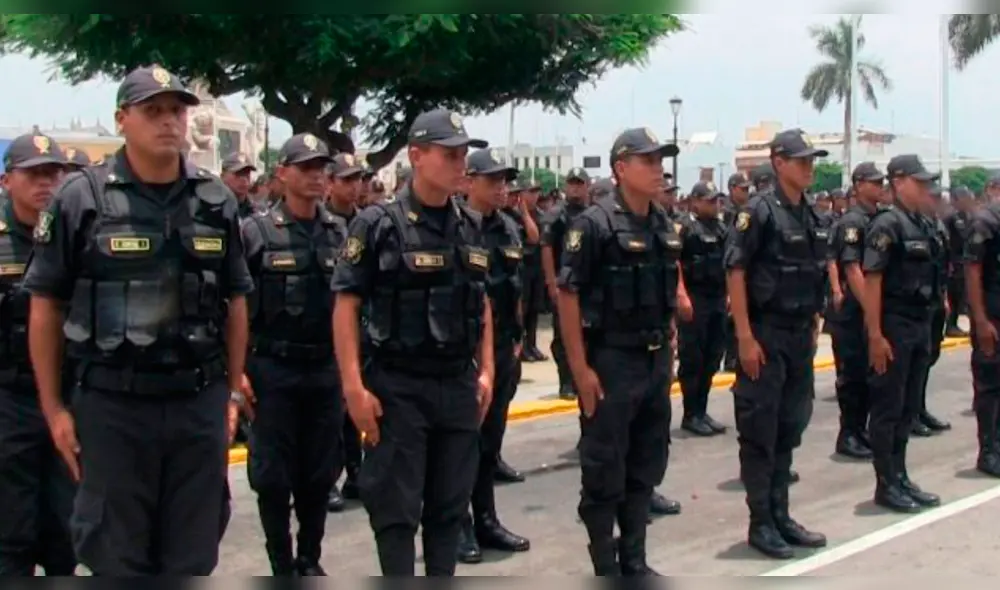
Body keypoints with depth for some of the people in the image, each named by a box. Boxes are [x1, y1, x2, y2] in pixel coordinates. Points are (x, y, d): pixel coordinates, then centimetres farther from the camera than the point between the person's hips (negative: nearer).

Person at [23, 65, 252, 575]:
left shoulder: (217, 201, 5)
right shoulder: (81, 198, -4)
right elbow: (45, 306, 0)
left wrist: (233, 392, 9)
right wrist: (53, 407, -2)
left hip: (200, 402, 3)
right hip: (112, 404, -2)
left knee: (192, 555, 11)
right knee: (115, 556, 7)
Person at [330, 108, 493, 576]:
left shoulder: (471, 228, 8)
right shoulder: (378, 224, -9)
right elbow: (346, 306, -9)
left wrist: (485, 371, 10)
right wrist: (354, 386, -14)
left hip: (459, 385, 5)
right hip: (398, 387, -5)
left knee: (450, 504, 13)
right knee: (396, 508, 2)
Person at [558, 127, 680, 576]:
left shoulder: (664, 225, 9)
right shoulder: (595, 223, -12)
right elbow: (567, 295, -14)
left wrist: (666, 350, 15)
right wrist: (580, 368, -17)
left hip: (655, 361, 7)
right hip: (610, 361, -7)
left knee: (646, 465, 14)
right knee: (604, 470, 2)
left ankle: (634, 562, 26)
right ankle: (606, 569, 13)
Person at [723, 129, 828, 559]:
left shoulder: (811, 216, 11)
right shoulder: (759, 212, -12)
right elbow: (735, 273, -15)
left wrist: (814, 327, 14)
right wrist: (745, 338, -19)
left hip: (801, 336, 8)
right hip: (766, 334, -8)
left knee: (790, 427, 13)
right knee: (760, 431, 1)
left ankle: (781, 515, 23)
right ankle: (761, 523, 9)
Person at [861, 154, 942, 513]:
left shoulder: (923, 225, 12)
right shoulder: (887, 224, -13)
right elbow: (872, 280, -17)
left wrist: (927, 327, 15)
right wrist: (875, 335, -21)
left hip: (920, 325, 8)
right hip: (894, 326, -8)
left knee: (908, 409, 14)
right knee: (888, 409, 0)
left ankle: (900, 478, 23)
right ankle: (886, 485, 8)